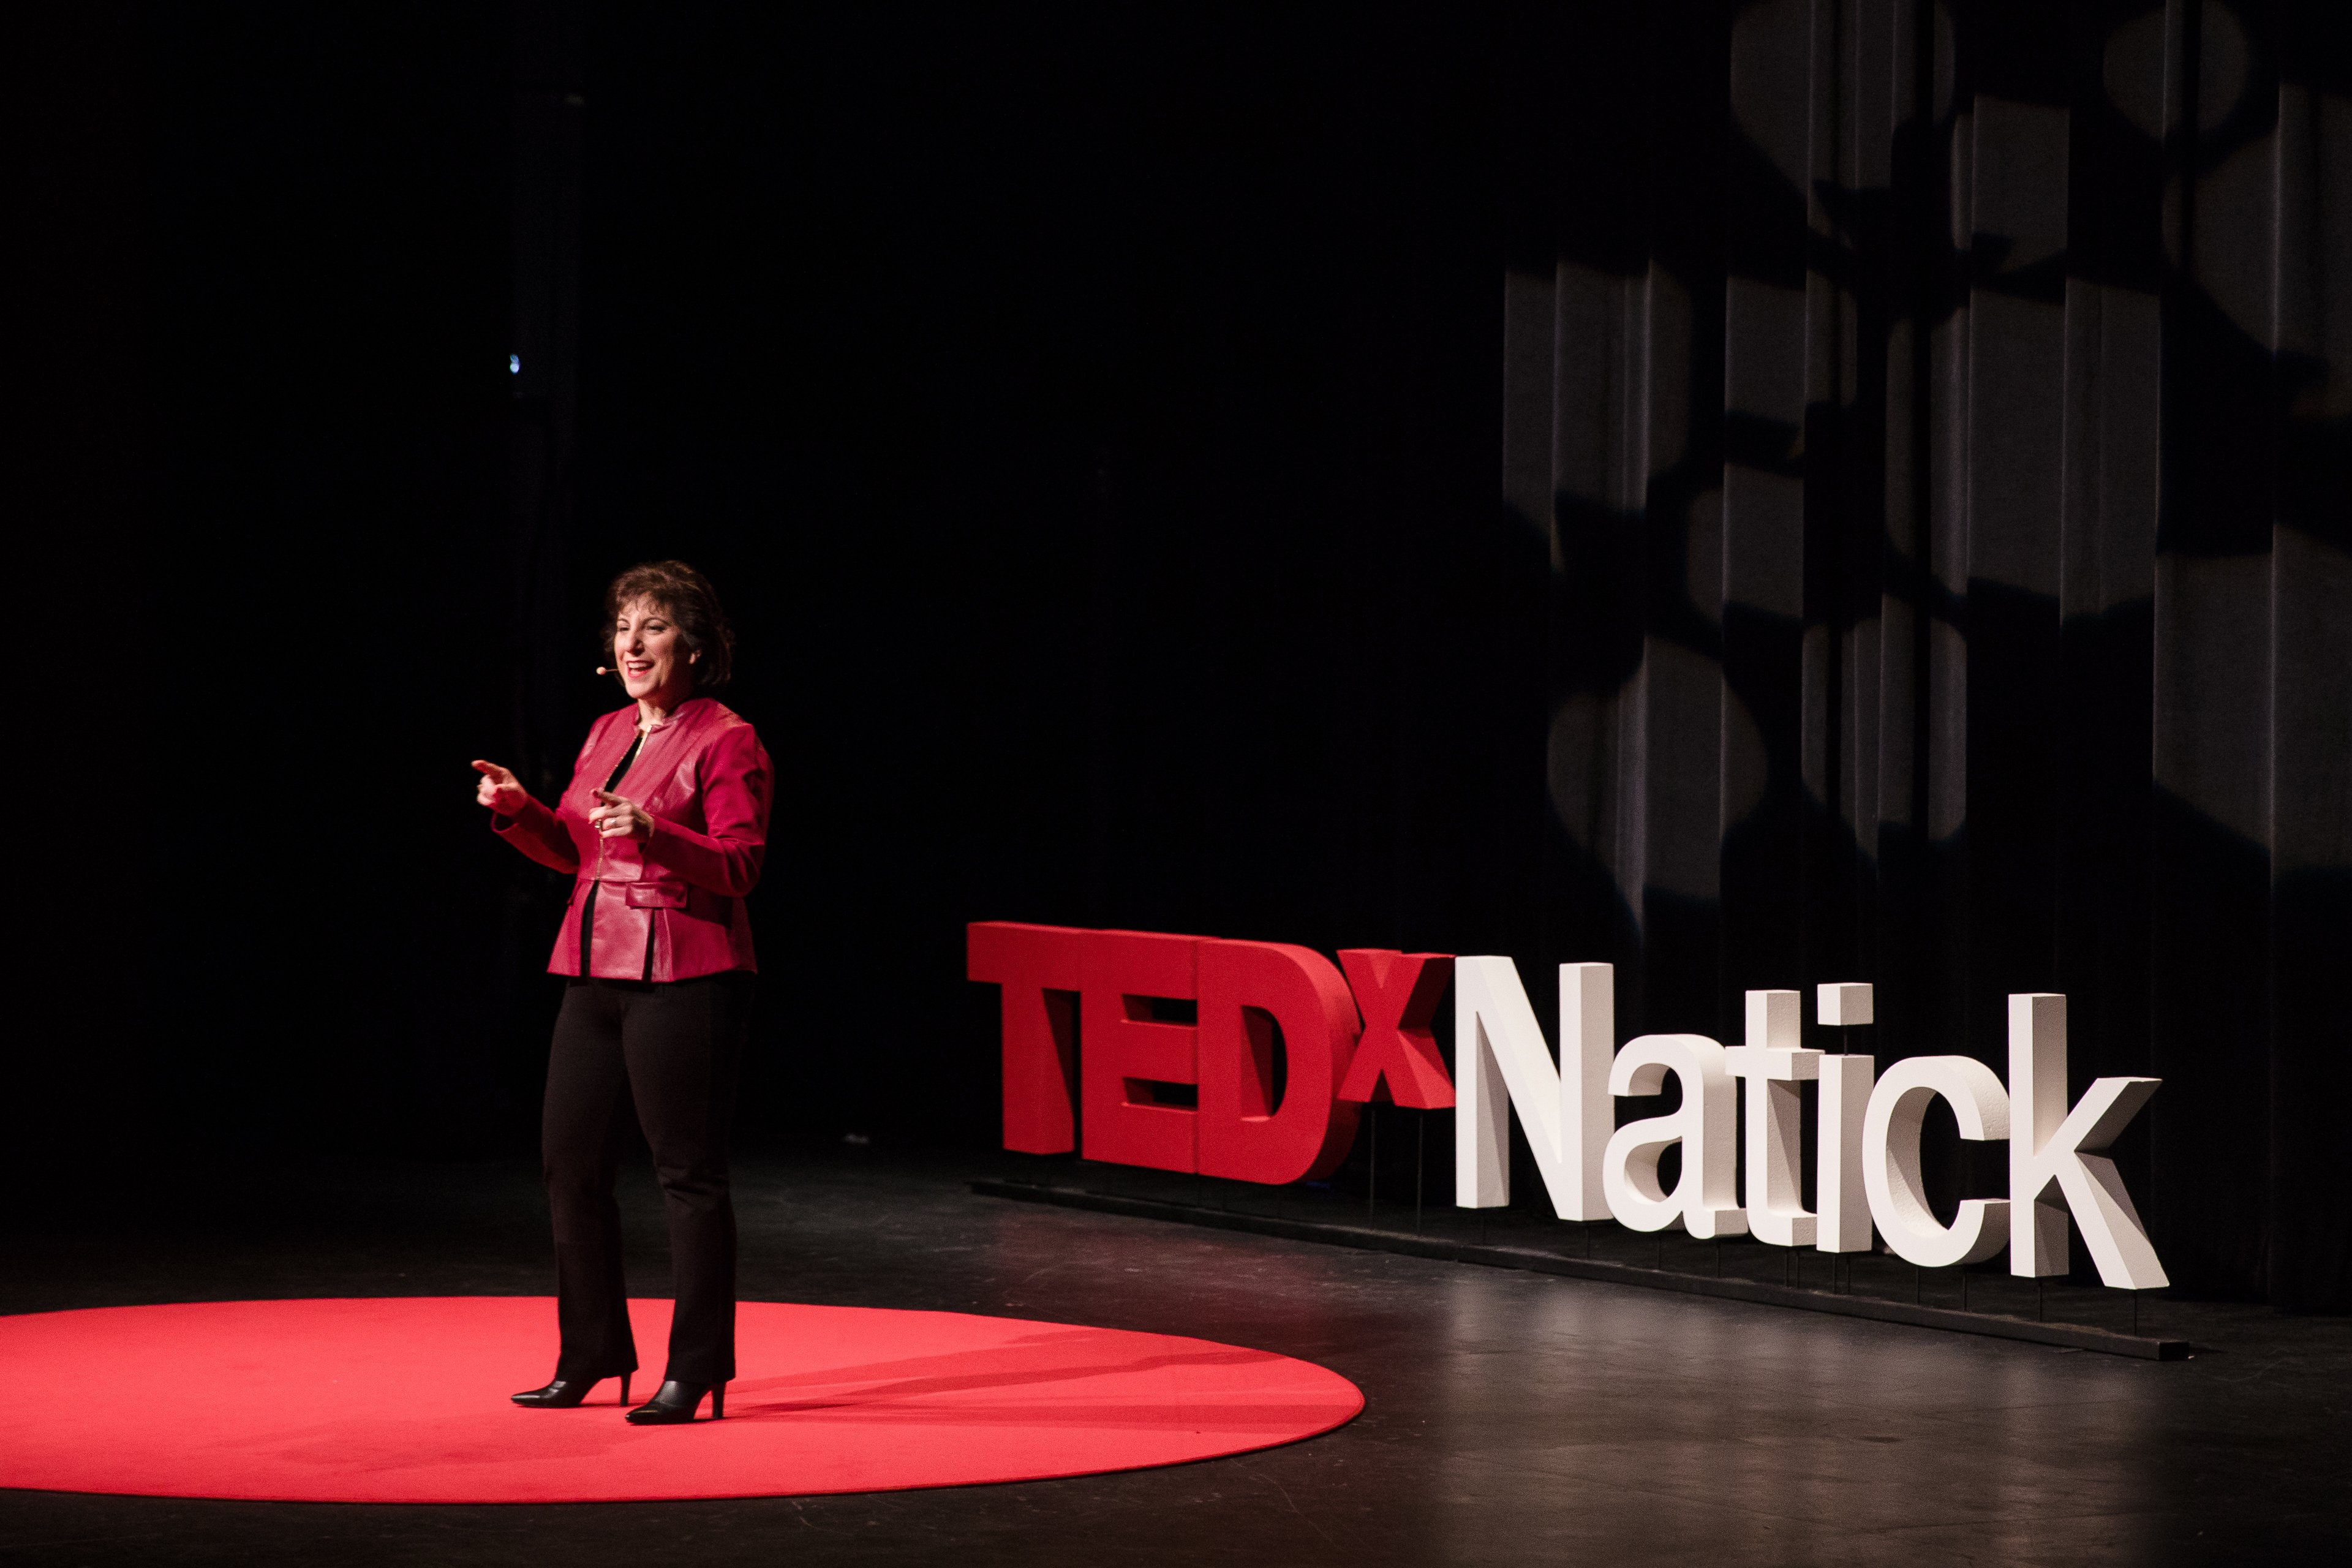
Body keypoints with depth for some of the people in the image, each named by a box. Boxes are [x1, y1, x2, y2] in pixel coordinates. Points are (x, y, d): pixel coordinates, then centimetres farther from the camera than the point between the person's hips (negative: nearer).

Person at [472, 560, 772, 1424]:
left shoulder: (726, 740, -7)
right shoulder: (607, 733, 15)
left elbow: (740, 864, -15)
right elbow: (570, 846, 21)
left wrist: (652, 832, -29)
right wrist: (518, 809, 3)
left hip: (683, 975, -8)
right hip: (595, 968, 8)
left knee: (688, 1172, -4)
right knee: (570, 1160, 10)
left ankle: (697, 1370, 2)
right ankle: (592, 1355, 22)